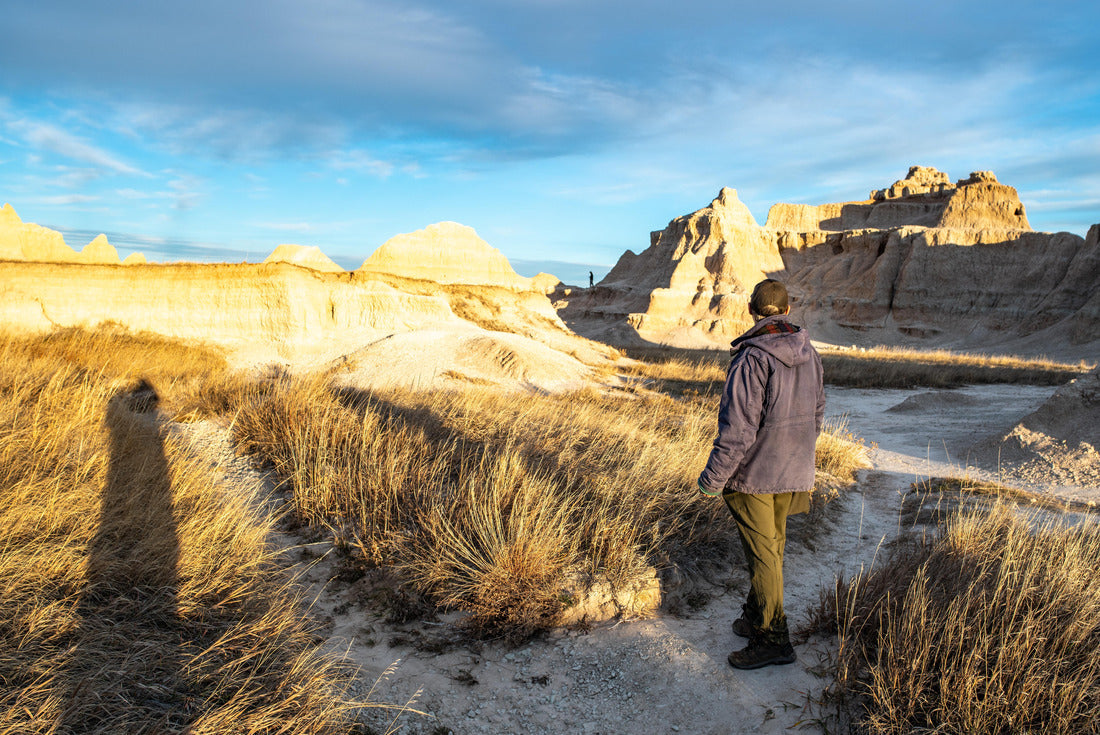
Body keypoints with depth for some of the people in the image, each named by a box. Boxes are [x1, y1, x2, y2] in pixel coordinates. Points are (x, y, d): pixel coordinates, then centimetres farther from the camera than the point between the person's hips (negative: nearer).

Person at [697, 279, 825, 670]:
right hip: (794, 473, 8)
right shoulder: (809, 354, 2)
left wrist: (713, 477, -16)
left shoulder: (752, 359, -23)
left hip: (755, 473, -8)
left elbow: (739, 428, -24)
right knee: (773, 545, 19)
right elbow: (816, 413, 13)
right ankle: (756, 618, 34)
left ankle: (772, 638, 14)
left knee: (762, 553, 3)